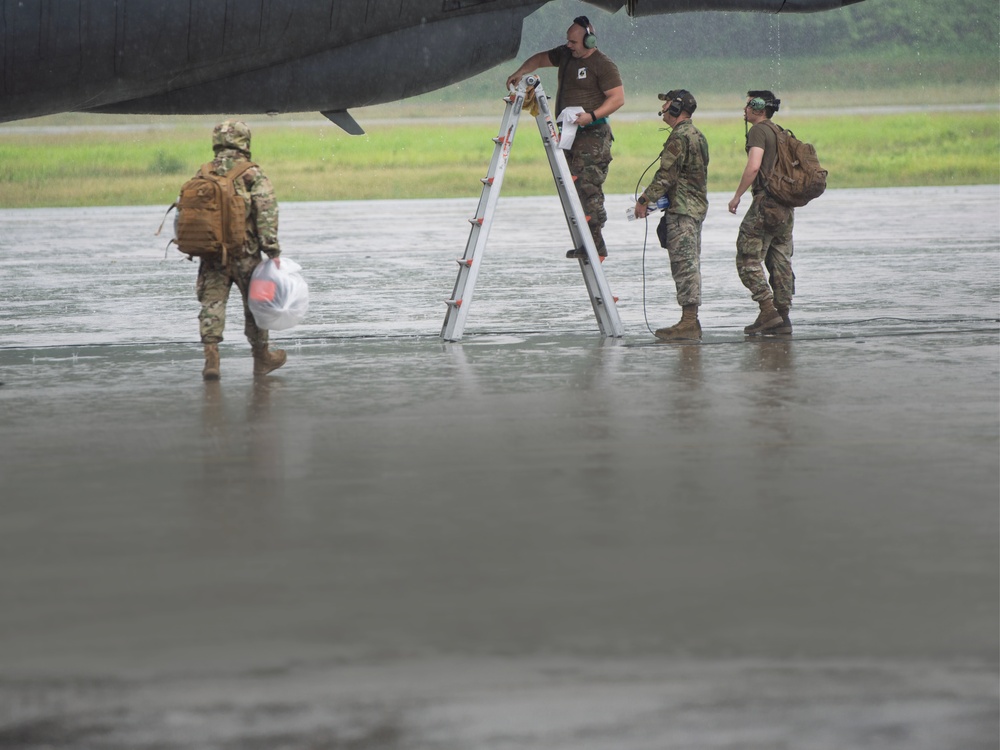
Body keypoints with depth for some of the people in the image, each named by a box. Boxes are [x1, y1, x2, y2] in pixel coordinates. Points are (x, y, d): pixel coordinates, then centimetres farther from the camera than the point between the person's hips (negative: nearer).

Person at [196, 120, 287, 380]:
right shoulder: (251, 174, -6)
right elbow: (266, 210, -15)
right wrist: (273, 250, -16)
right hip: (244, 252, -3)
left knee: (212, 305, 2)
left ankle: (211, 357, -14)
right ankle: (262, 358, 25)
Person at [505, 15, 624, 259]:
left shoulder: (603, 64, -9)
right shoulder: (566, 55, 14)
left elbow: (618, 98, -13)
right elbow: (540, 59, 29)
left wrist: (592, 116, -23)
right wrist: (520, 72, 12)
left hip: (593, 135, -8)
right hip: (570, 134, 8)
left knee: (588, 187, -16)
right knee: (572, 190, 4)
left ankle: (594, 245, -18)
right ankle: (588, 244, 5)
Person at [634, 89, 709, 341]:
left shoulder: (680, 137, -14)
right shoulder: (697, 135, 18)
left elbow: (666, 175, -18)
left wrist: (644, 200, -11)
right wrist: (654, 198, 21)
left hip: (682, 209, -10)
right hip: (696, 207, 10)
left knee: (684, 264, -10)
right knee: (690, 264, 11)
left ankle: (688, 322, -13)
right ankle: (692, 321, 13)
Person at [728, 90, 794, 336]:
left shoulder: (759, 131, -9)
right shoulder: (779, 132, 18)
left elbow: (753, 166, -20)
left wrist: (737, 195, -13)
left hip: (766, 202, -9)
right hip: (786, 204, 9)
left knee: (748, 258, -5)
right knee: (780, 261, 10)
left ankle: (768, 311, -13)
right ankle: (783, 318, 8)